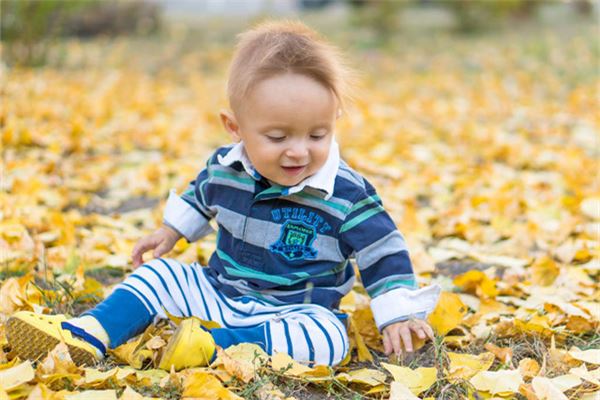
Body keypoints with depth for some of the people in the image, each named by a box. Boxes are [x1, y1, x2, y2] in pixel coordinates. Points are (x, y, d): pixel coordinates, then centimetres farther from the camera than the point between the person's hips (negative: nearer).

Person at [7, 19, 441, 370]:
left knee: (329, 337, -33)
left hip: (297, 309, -4)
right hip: (219, 290, 4)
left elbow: (383, 252, -11)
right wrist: (171, 231, 21)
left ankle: (213, 345, -37)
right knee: (160, 273, -3)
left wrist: (398, 313, -13)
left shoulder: (348, 194, -19)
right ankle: (90, 333, -14)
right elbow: (199, 197, 18)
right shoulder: (224, 168, -6)